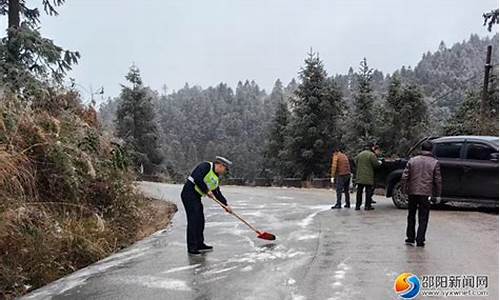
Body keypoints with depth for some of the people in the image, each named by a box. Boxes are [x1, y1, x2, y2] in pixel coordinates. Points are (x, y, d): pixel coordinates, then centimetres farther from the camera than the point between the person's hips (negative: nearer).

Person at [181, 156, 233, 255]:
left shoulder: (216, 178, 14)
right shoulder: (206, 166, -12)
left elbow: (217, 193, 17)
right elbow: (197, 178, -26)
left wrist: (226, 205, 8)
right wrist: (206, 191, -18)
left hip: (196, 197, 10)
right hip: (189, 194, -10)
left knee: (200, 220, 13)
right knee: (193, 220, -10)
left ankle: (200, 244, 25)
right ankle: (192, 248, -4)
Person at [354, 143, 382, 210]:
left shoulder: (360, 154, 13)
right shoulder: (372, 155, -9)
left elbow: (355, 160, 18)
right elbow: (376, 164, -10)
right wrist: (379, 163, 10)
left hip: (359, 177, 6)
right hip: (368, 177, -6)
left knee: (359, 191, 9)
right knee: (368, 191, 2)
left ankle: (357, 206, 9)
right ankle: (367, 206, 3)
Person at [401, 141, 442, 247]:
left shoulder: (412, 160, 2)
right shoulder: (435, 162, -2)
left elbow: (404, 177, 0)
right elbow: (438, 180, -2)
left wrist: (404, 190, 9)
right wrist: (438, 195, 5)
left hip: (412, 192, 2)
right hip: (426, 193, -2)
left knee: (411, 216, 15)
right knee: (423, 218, 6)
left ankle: (410, 238, 19)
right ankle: (420, 240, 6)